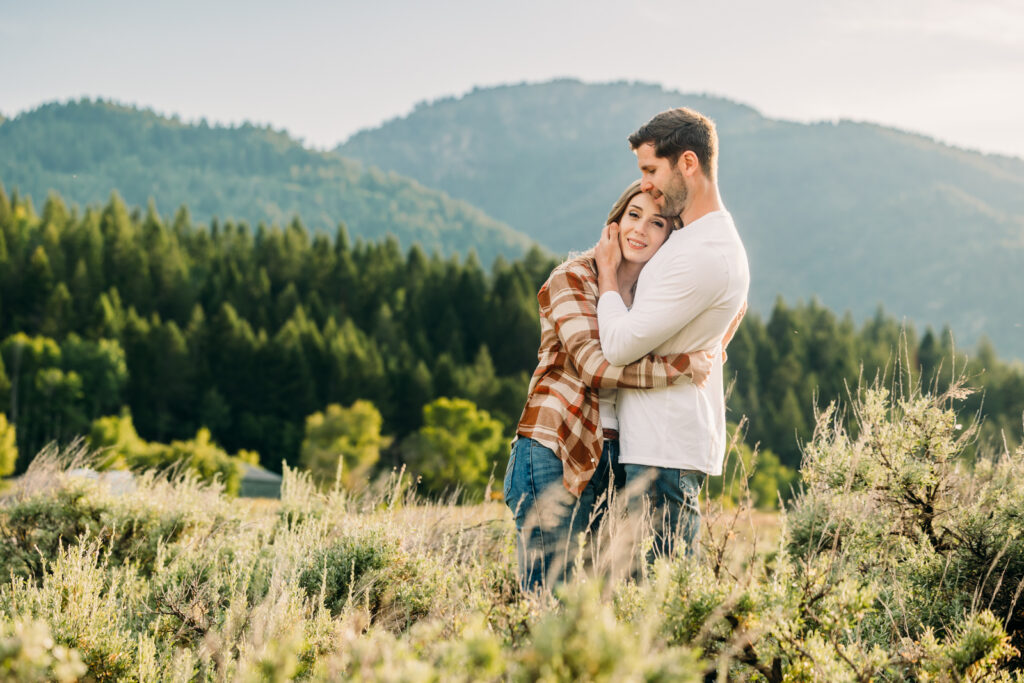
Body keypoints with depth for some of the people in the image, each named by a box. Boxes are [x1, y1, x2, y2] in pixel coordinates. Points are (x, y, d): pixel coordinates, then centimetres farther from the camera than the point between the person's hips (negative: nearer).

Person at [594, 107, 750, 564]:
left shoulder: (700, 256, -20)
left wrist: (606, 273, -3)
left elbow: (619, 346, -18)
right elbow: (737, 310, 36)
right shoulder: (718, 236, 15)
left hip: (665, 449, -11)